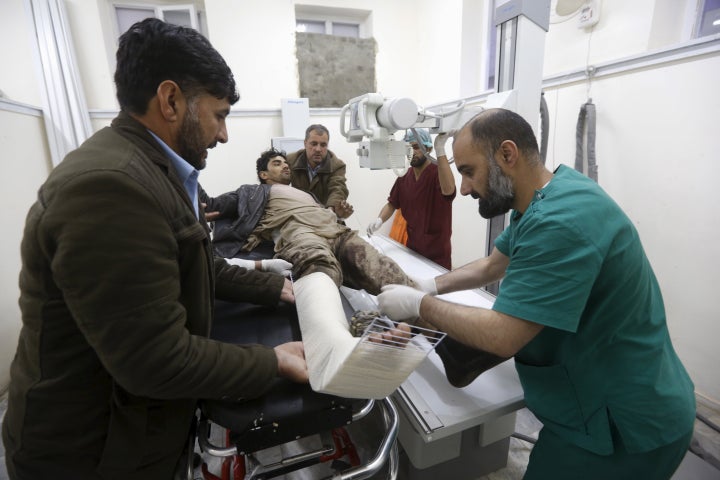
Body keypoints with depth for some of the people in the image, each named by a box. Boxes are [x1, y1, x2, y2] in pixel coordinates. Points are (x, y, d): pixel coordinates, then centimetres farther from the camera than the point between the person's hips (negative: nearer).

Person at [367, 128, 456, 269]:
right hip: (412, 248, 5)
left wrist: (440, 149, -37)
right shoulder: (404, 176, 2)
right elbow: (392, 204, 8)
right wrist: (379, 220, -12)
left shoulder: (438, 172, -14)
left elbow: (448, 190, -36)